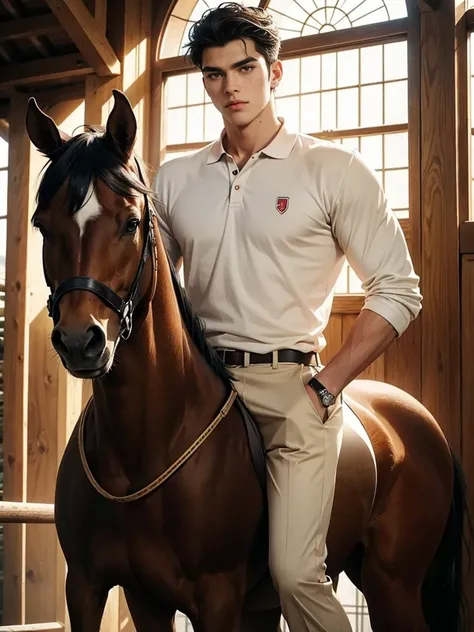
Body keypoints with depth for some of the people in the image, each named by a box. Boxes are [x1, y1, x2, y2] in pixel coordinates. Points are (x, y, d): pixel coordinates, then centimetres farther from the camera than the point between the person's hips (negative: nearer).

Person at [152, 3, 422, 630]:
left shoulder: (334, 170, 0)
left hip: (291, 387, -4)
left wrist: (326, 386, -8)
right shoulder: (174, 179, 11)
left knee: (295, 571, -15)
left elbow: (397, 290, -1)